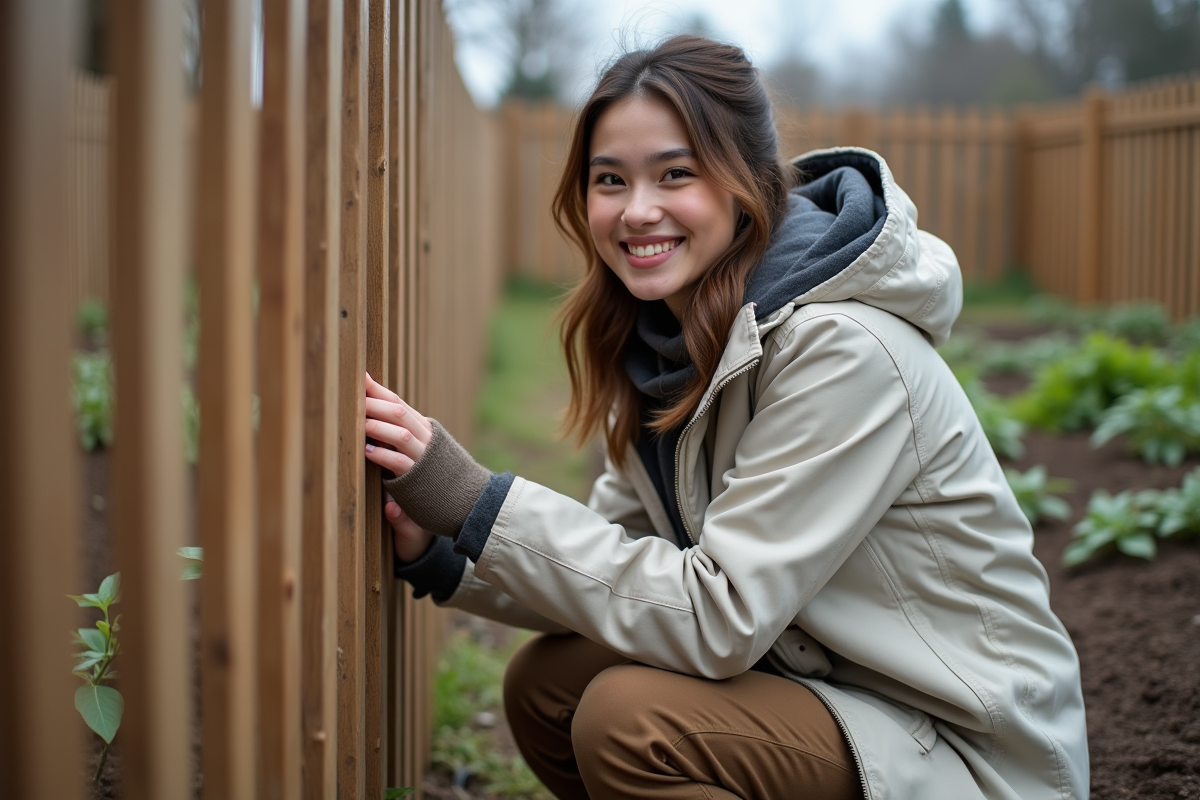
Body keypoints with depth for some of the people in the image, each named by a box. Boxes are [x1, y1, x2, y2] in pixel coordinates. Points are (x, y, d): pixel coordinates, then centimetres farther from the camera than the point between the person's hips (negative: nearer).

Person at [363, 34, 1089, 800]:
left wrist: (477, 502, -27)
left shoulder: (844, 348, -25)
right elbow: (620, 554, 3)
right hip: (808, 679, 8)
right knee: (546, 682, -3)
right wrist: (439, 555, -13)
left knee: (630, 718, -25)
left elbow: (719, 617, -26)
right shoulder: (670, 334, 1)